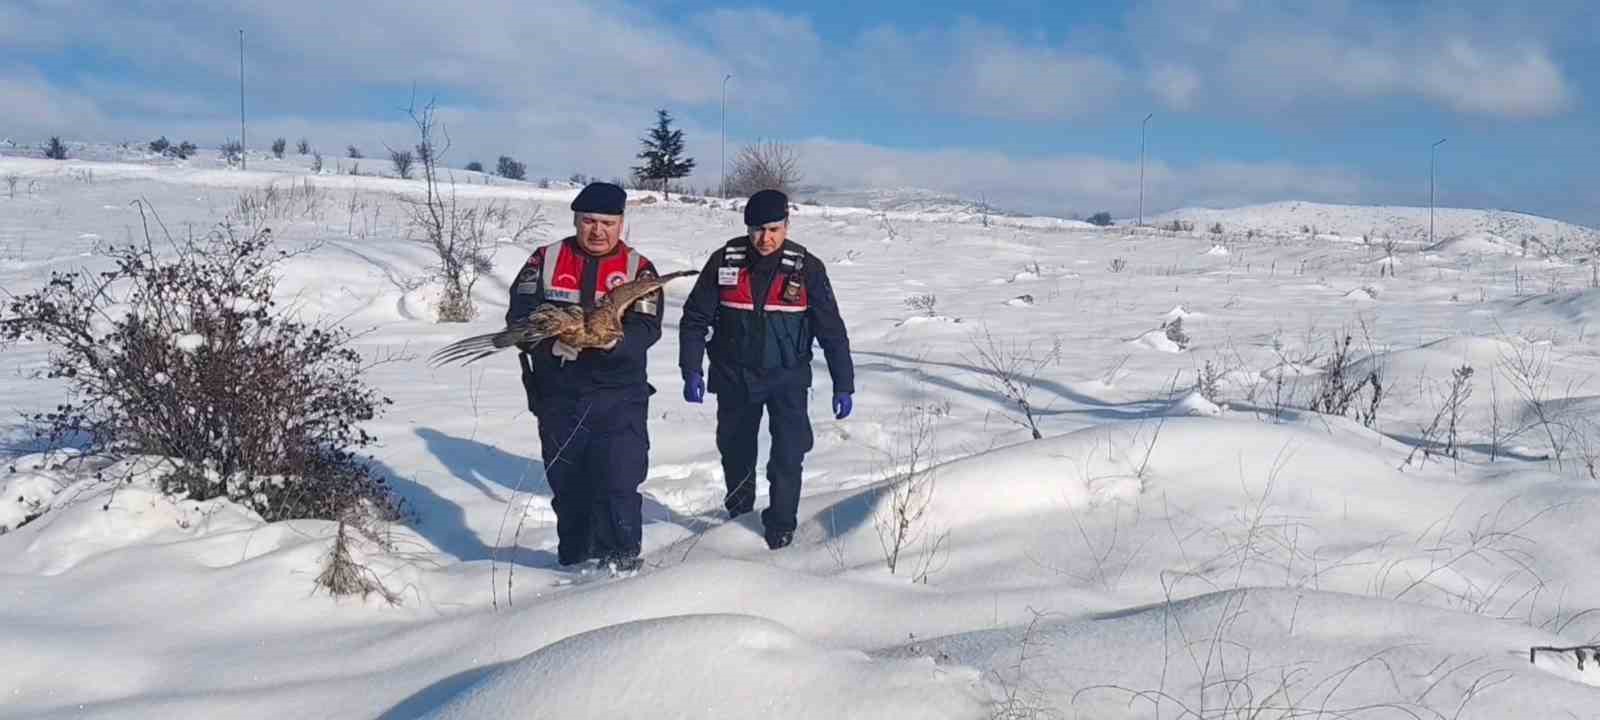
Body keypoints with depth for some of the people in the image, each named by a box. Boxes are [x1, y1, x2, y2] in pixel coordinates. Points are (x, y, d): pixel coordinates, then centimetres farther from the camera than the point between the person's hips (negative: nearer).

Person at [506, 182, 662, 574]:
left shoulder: (639, 268, 2)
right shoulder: (545, 261, 5)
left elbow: (646, 329, -11)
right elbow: (519, 317, -6)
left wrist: (614, 340, -33)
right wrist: (551, 340, -27)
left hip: (619, 398, -2)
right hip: (558, 397, 2)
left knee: (619, 483, -11)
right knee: (567, 486, 12)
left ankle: (622, 563, 3)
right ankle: (574, 564, 27)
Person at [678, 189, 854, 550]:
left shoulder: (806, 268, -9)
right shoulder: (724, 261, -7)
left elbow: (832, 330, -3)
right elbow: (695, 318, 0)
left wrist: (843, 385, -5)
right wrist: (691, 370, -8)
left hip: (788, 376, -2)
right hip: (734, 377, 2)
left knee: (789, 453, -11)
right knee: (735, 451, 15)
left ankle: (780, 525, 4)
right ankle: (738, 514, 37)